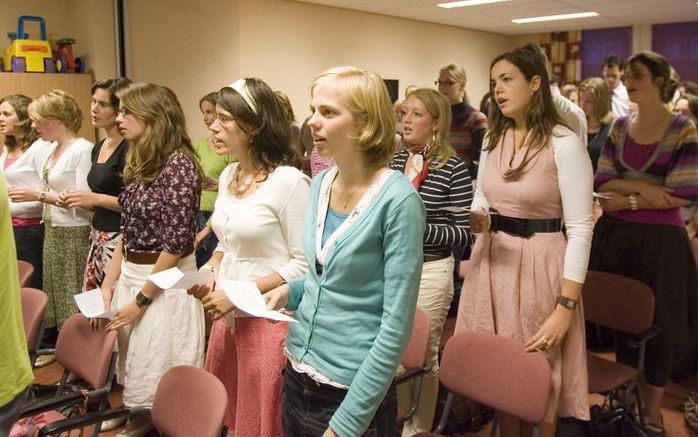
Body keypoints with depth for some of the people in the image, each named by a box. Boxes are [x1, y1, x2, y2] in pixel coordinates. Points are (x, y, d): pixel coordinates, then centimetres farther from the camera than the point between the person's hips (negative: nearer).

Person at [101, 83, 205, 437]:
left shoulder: (178, 163, -18)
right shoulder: (139, 162, 8)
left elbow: (176, 243, -20)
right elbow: (127, 232, 12)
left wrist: (141, 299, -14)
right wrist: (108, 284, 6)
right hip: (129, 275, 8)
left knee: (161, 366, 7)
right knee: (137, 360, 20)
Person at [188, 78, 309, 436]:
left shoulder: (289, 181, -18)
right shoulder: (228, 175, 8)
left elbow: (304, 264, -18)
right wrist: (210, 268, 0)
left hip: (267, 320, -7)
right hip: (227, 316, 8)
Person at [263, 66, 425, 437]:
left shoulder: (397, 199, -20)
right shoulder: (319, 184, 1)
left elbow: (396, 326, -19)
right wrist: (290, 291, -5)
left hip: (353, 390, -6)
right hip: (298, 374, 7)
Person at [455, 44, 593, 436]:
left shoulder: (565, 143, -14)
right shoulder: (494, 139, 5)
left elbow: (580, 229, -16)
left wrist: (566, 306, -20)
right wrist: (476, 219, -12)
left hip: (538, 262, -6)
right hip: (492, 258, 6)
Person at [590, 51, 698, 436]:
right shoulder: (620, 127, 7)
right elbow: (601, 182, 1)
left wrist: (629, 201, -14)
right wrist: (640, 187, -15)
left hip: (659, 241, -4)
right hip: (616, 236, 4)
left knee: (658, 325, 7)